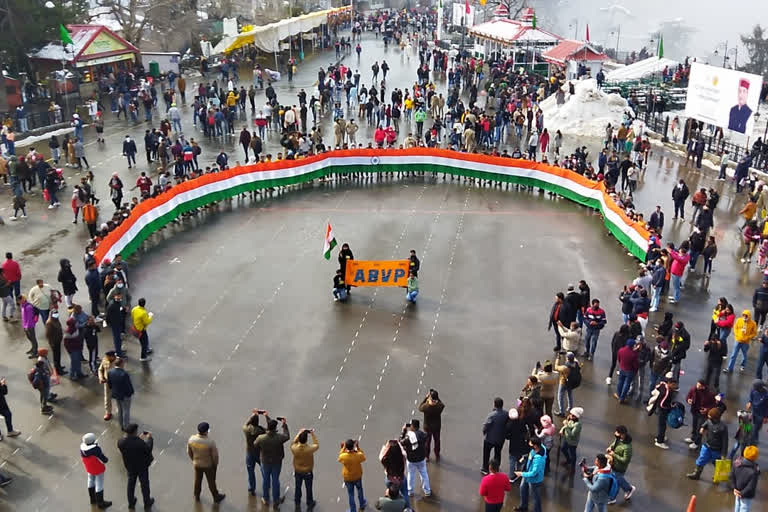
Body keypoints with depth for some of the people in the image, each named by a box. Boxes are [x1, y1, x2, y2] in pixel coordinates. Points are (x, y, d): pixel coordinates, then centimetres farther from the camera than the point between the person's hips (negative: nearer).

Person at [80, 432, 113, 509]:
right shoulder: (96, 449, -33)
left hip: (89, 469, 7)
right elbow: (104, 460, -25)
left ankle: (93, 499, 44)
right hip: (98, 469, -7)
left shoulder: (82, 448, -15)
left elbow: (83, 458, 2)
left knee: (91, 482, 25)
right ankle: (100, 503, 19)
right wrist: (106, 459, -3)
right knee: (99, 485, 7)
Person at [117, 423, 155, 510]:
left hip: (130, 466, 3)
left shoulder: (120, 442, -26)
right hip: (142, 467, -3)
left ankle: (131, 503, 46)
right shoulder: (140, 443, -38)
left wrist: (139, 438, 1)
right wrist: (150, 438, -4)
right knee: (144, 484, 20)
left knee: (131, 483, 27)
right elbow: (148, 449, -18)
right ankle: (147, 504, 40)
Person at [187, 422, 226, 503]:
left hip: (197, 464, 3)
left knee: (197, 480, 27)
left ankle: (197, 496, 49)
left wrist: (193, 460, 13)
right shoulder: (210, 442, -34)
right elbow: (215, 455, -21)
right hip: (209, 465, -3)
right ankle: (216, 497, 41)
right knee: (211, 481, 19)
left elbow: (189, 452, -5)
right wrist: (216, 464, 0)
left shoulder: (191, 439, -23)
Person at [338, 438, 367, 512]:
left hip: (348, 478, -1)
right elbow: (363, 457, -4)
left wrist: (343, 447, -3)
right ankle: (362, 504, 49)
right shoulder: (358, 455, -29)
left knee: (351, 494, 17)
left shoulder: (343, 456, -29)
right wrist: (358, 447, -7)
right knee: (359, 490, 29)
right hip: (357, 477, 1)